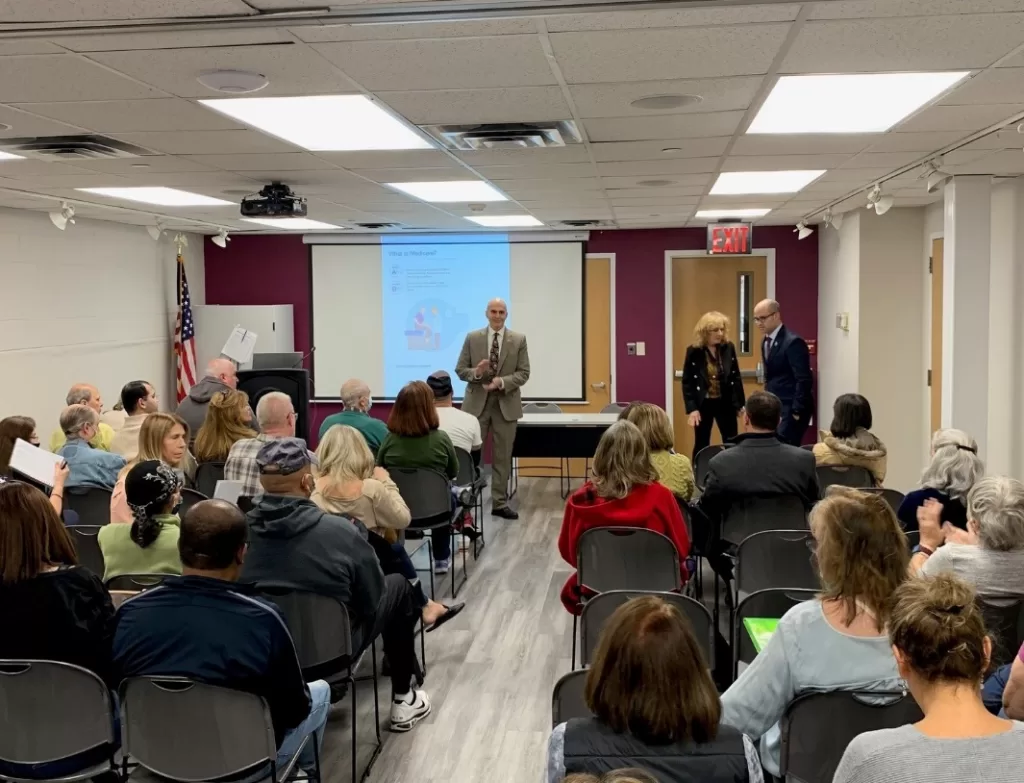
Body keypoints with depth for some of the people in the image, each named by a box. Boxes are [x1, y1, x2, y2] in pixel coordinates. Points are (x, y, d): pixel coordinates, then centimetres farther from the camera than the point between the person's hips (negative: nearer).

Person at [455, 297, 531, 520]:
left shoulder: (519, 340, 2)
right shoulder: (472, 338, 2)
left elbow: (524, 373, -2)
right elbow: (460, 369, 2)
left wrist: (502, 381, -18)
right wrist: (476, 372, -19)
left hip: (506, 404, 0)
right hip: (477, 403, 0)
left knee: (503, 456, 6)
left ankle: (500, 503, 14)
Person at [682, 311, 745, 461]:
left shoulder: (729, 348, 0)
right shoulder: (693, 352, -8)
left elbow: (736, 377, 6)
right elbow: (687, 382, -7)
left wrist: (741, 403, 6)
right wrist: (691, 408, -13)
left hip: (725, 403, 2)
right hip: (703, 404, -2)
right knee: (701, 445, 8)